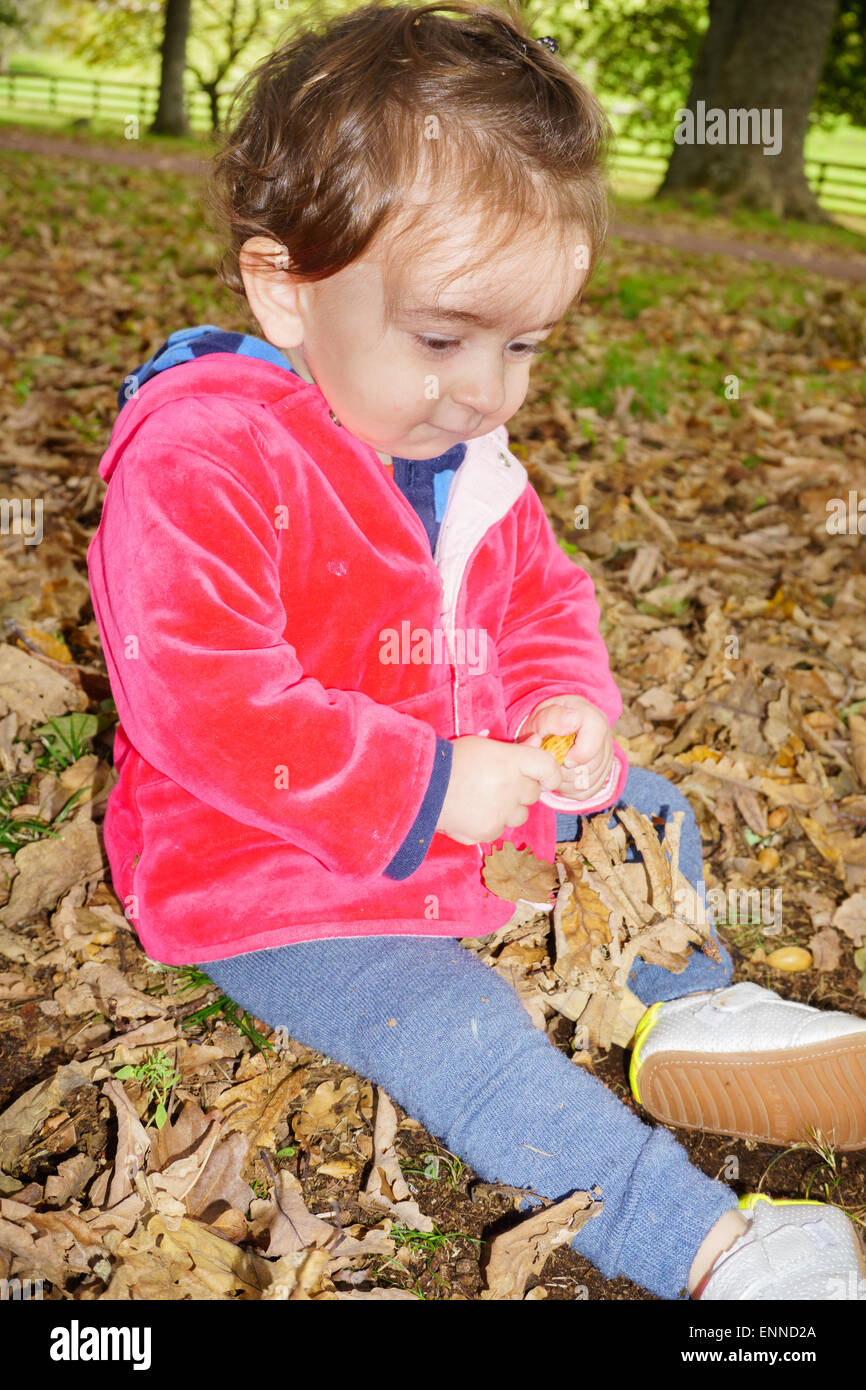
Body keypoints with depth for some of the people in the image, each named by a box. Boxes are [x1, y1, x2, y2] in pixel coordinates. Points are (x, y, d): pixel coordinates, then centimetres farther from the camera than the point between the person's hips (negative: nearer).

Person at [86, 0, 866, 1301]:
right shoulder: (201, 460, -25)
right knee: (459, 1032, -24)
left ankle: (690, 1012, 18)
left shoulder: (471, 457, 2)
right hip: (265, 868, -8)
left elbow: (544, 605, 13)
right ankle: (705, 1241, -17)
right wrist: (424, 787, -28)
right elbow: (203, 702, -31)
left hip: (467, 794, 8)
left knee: (645, 809, 13)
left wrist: (571, 713, -10)